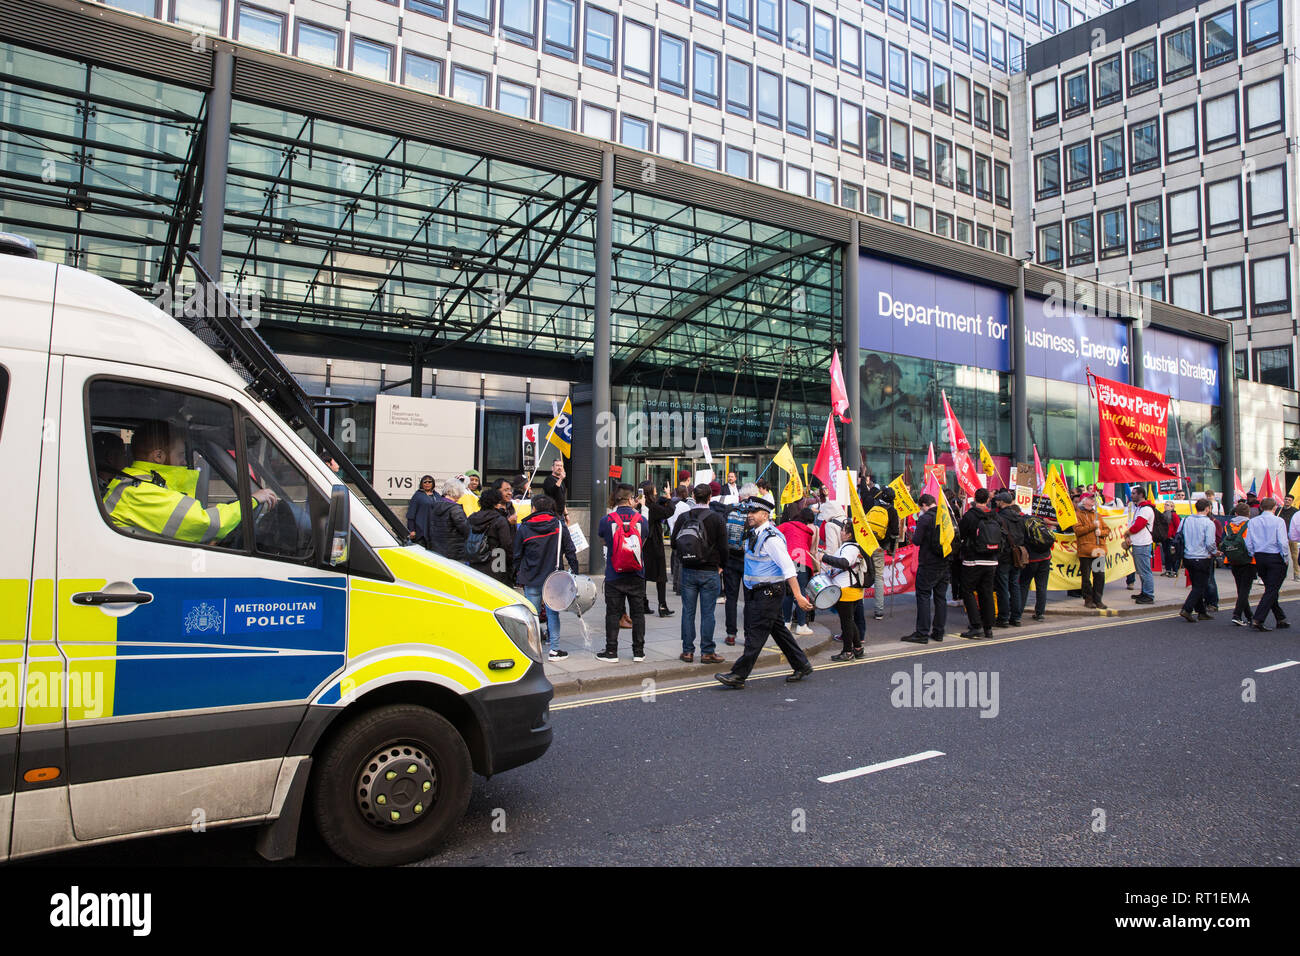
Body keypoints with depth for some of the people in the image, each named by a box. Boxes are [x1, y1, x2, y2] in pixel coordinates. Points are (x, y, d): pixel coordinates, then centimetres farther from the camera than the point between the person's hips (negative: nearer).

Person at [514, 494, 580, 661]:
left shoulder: (524, 527, -1)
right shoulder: (559, 526, 0)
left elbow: (517, 555, 4)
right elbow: (570, 552, 1)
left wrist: (518, 577, 13)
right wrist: (575, 572, 8)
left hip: (530, 579, 0)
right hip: (553, 578, 0)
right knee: (552, 612, 6)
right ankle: (554, 649, 5)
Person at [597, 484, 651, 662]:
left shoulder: (606, 520, -7)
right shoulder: (641, 519, -3)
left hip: (614, 576, -1)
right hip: (637, 576, 1)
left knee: (613, 614, 5)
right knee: (638, 613, 10)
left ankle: (611, 652, 8)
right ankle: (638, 651, 15)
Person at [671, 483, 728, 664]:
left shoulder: (683, 518, 0)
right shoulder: (716, 519, -8)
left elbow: (674, 543, 5)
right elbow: (723, 546, -5)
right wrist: (720, 566, 10)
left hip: (688, 571, 2)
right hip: (710, 572, -2)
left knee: (688, 611, 9)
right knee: (707, 613, 3)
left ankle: (687, 651, 12)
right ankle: (707, 652, 7)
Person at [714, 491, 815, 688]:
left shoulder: (771, 538, -19)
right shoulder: (756, 535, 8)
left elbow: (788, 568, -22)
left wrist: (798, 596, -24)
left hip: (769, 592, -10)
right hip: (756, 592, 10)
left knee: (756, 633, -6)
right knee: (778, 629, 16)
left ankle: (738, 675, -4)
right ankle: (802, 666, 29)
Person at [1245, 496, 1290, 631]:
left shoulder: (1253, 521, 3)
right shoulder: (1278, 521, -10)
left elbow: (1248, 543, 1)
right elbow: (1283, 542, -15)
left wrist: (1254, 557, 11)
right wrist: (1285, 558, -4)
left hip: (1259, 558, 5)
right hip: (1275, 558, -5)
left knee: (1270, 589, 17)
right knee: (1271, 591, -2)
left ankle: (1281, 619, 25)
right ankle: (1258, 620, -10)